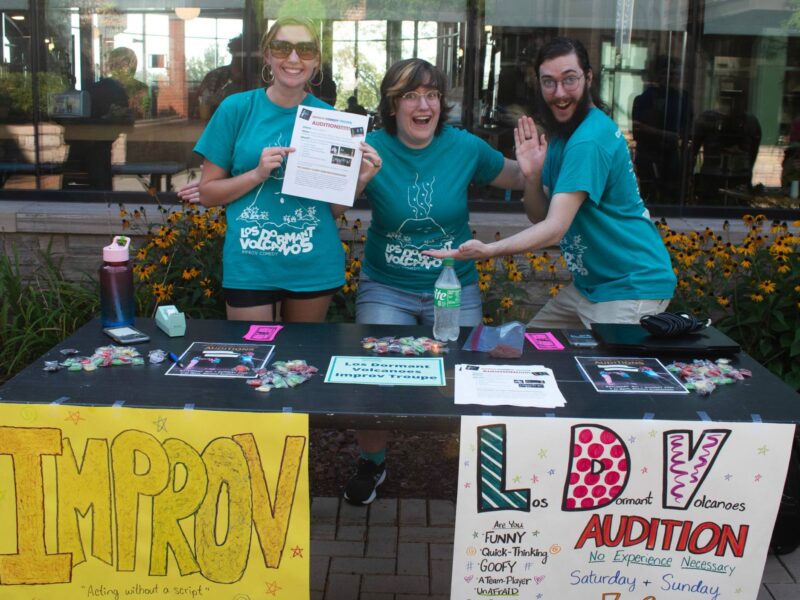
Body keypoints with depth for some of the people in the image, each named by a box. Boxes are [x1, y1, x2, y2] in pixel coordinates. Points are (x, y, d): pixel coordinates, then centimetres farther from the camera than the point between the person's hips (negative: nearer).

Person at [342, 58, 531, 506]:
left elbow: (516, 180, 7)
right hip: (386, 288, -1)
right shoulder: (373, 149, -9)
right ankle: (372, 463, 21)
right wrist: (359, 181, -30)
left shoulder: (464, 146, -5)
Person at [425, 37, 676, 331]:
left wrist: (486, 250, -41)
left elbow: (555, 228, -29)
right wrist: (532, 175, -15)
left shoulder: (590, 140, -23)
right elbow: (540, 216, 5)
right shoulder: (560, 135, 7)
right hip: (591, 283, 10)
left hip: (633, 285, -9)